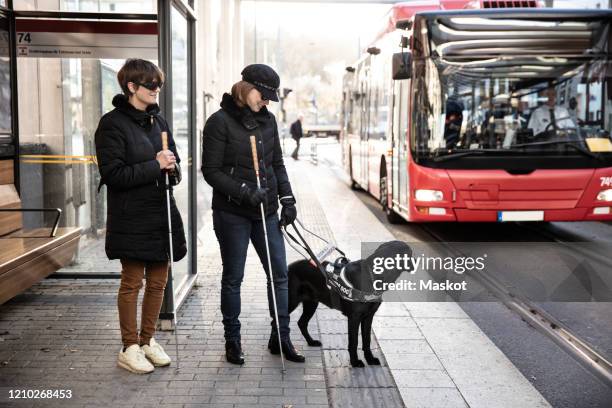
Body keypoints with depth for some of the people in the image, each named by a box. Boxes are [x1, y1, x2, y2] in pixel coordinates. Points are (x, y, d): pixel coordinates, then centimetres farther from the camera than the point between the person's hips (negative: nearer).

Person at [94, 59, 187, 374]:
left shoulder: (158, 120, 13)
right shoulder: (113, 123, -9)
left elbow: (172, 159, 22)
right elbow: (112, 173, -16)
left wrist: (172, 168, -2)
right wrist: (155, 166, -18)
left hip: (162, 213, 7)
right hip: (131, 219, -7)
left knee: (158, 281, 12)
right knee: (132, 282, 2)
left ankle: (148, 340, 27)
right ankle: (130, 348, 14)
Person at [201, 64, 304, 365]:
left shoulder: (267, 120, 10)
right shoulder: (220, 121, -8)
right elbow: (211, 171, -10)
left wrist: (287, 199, 6)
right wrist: (244, 191, -20)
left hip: (266, 211, 5)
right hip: (232, 213, -5)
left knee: (279, 273, 5)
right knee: (233, 277, 6)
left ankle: (280, 338, 18)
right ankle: (232, 341, 20)